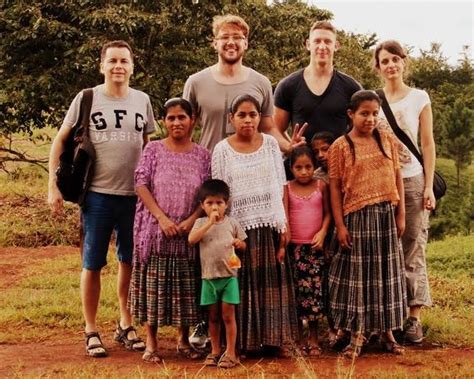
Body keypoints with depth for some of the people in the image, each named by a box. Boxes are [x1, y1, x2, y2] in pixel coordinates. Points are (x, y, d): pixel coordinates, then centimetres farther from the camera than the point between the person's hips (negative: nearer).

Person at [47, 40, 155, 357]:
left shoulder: (142, 101, 6)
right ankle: (91, 331, 15)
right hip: (98, 195, -3)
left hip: (134, 196, 3)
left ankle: (126, 325, 27)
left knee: (129, 261, 12)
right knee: (92, 263, 3)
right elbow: (60, 141, 2)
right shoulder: (86, 99, -2)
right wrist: (53, 185, -5)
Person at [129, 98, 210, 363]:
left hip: (189, 231, 2)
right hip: (155, 229, -1)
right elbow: (142, 185, -5)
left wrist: (191, 220, -13)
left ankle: (184, 340, 22)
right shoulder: (154, 149, 0)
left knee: (186, 286, 7)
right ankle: (151, 343, 11)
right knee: (154, 284, 2)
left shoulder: (202, 155, 4)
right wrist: (162, 218, -14)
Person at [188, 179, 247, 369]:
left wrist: (239, 243, -13)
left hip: (229, 276, -1)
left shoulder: (232, 222, 2)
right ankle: (215, 351, 21)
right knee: (213, 316, 11)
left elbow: (243, 244, 11)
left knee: (228, 315, 0)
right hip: (209, 277, 1)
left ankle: (230, 353, 6)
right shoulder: (201, 223, 1)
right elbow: (191, 240, -17)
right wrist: (209, 223, -21)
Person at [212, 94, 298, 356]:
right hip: (240, 226, -2)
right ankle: (242, 341, 9)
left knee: (271, 282, 5)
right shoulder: (222, 149, -1)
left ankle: (275, 337, 14)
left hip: (269, 225, 2)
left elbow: (280, 187, 6)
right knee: (242, 283, 0)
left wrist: (283, 223, 1)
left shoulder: (270, 144, 5)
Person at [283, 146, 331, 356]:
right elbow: (284, 215, -3)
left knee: (314, 289, 0)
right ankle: (299, 339, 13)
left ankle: (313, 339, 11)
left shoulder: (321, 186, 3)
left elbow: (327, 212, 4)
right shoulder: (287, 189, 2)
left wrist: (322, 232, -10)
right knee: (296, 290, 3)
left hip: (315, 246, 0)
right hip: (294, 246, 0)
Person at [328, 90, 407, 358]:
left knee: (387, 273, 11)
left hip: (386, 215, 3)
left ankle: (388, 332, 22)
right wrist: (340, 225, -8)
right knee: (358, 275, 3)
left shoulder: (387, 140, 4)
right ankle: (357, 336, 12)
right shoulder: (340, 146, -5)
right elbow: (335, 187, -4)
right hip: (357, 217, -3)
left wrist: (401, 214, 2)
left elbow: (397, 177, 6)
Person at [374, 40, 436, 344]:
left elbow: (428, 144, 3)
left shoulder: (419, 98, 5)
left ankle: (415, 316, 2)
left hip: (412, 180, -1)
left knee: (413, 248, -2)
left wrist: (429, 187, -4)